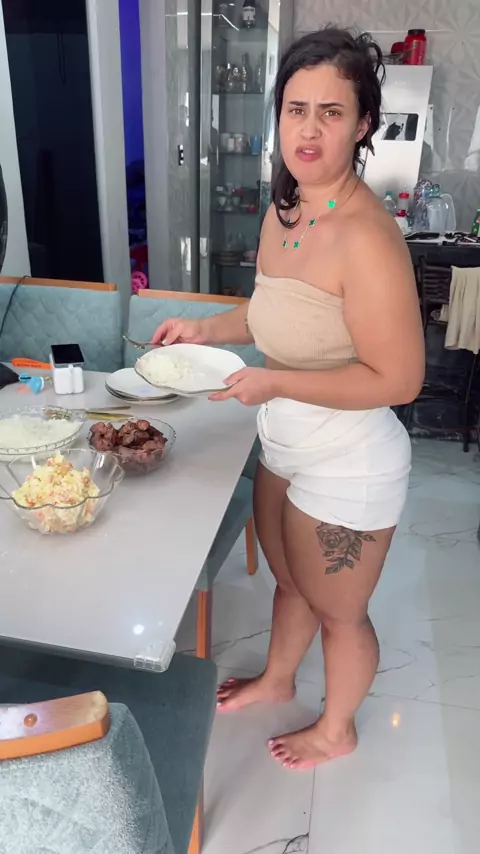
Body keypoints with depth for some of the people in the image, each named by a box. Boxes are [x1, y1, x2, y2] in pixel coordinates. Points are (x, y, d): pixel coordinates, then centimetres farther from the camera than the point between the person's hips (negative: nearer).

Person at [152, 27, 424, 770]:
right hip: (285, 446, 8)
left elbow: (399, 380, -25)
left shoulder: (366, 237, -27)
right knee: (289, 580, 30)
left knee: (337, 612, 18)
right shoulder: (282, 211, 0)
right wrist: (208, 330, 1)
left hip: (348, 465, -8)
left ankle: (336, 729, 49)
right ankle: (277, 680, 59)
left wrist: (274, 383, -26)